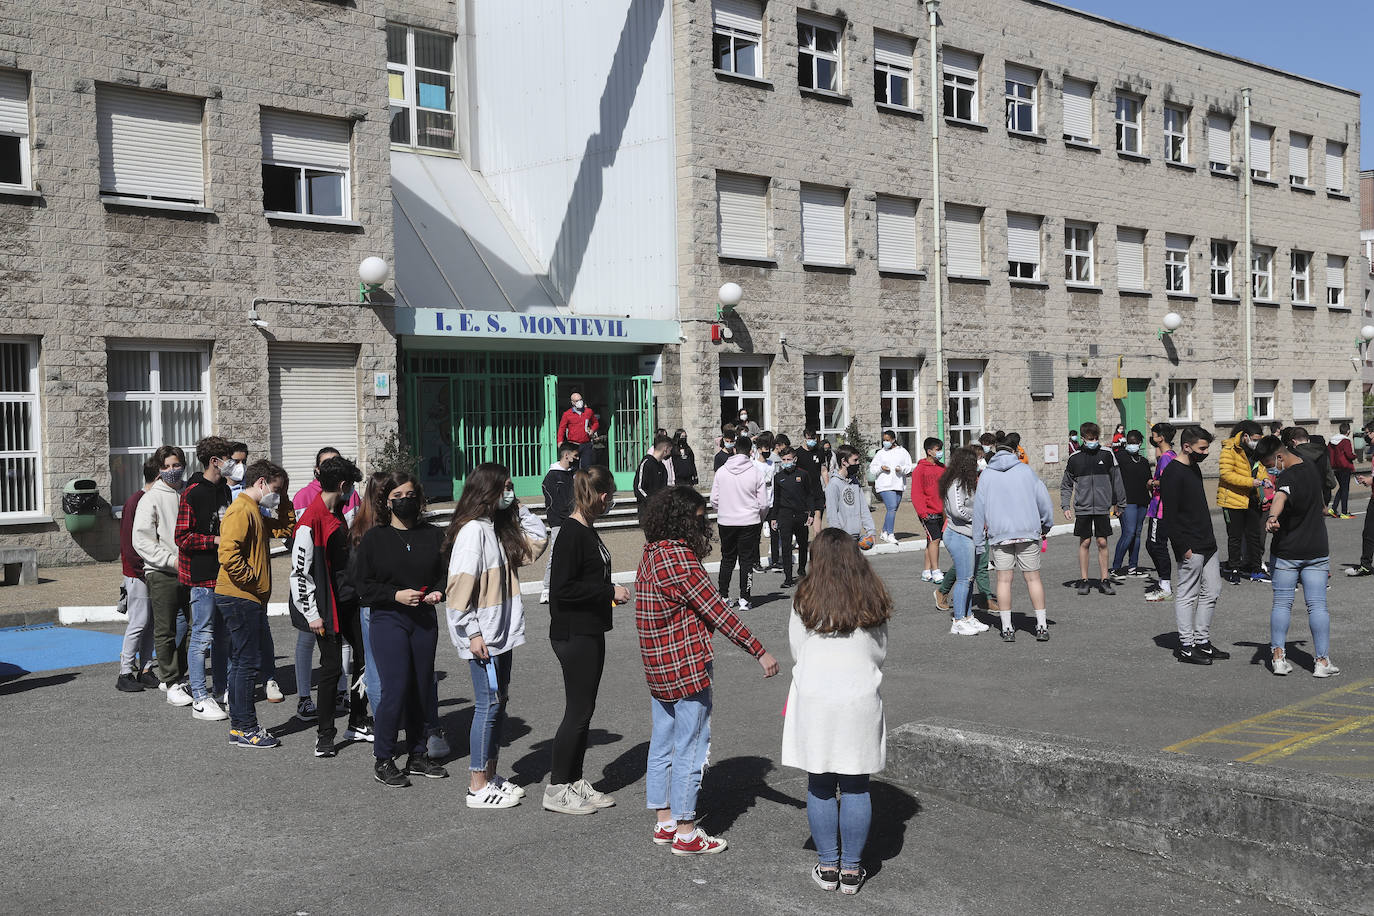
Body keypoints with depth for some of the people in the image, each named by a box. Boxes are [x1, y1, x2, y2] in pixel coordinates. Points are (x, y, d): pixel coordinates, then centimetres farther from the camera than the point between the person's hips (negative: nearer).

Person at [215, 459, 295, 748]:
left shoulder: (256, 513, 18)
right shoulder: (241, 511, -14)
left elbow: (286, 529, 28)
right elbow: (228, 553, -26)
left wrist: (283, 501, 16)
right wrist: (251, 578, -18)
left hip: (248, 599, 11)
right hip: (240, 597, -11)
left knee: (241, 662, 13)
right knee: (248, 662, -6)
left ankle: (239, 726, 20)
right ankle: (246, 728, -1)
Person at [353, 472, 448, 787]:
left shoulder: (433, 535, 7)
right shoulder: (374, 538, 0)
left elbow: (446, 573, 15)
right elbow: (362, 584, -2)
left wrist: (438, 592, -6)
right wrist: (395, 595, -14)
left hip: (425, 621, 3)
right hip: (388, 621, -3)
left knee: (421, 689, 8)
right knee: (395, 689, -10)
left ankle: (418, 755, 21)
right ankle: (383, 760, 4)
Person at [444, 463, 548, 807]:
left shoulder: (499, 528, 13)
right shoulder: (473, 530, -16)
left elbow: (537, 540, 21)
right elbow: (461, 585, -20)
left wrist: (517, 508, 11)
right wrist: (472, 633, -20)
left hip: (502, 634, 9)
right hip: (482, 638, -9)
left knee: (499, 703, 14)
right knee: (489, 705, -5)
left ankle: (490, 775, 24)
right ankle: (478, 788, 3)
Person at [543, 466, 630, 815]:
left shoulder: (587, 530, 11)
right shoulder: (572, 533, -19)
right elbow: (562, 589, -23)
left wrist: (610, 591, 10)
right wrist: (610, 592, -19)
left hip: (590, 632, 10)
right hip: (573, 634, -10)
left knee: (584, 709, 14)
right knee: (578, 711, -3)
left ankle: (575, 782, 24)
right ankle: (556, 789, 7)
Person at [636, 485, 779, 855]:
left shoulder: (651, 554, 8)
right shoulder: (679, 559, -21)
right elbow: (717, 612, -21)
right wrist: (759, 651, -17)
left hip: (658, 668, 10)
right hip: (686, 667, -10)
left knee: (663, 743, 17)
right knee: (691, 747, 1)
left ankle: (664, 822, 28)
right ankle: (685, 833, 10)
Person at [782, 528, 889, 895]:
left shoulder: (806, 600, -4)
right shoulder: (874, 600, 1)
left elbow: (797, 652, 2)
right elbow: (881, 653, 9)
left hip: (815, 702, -1)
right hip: (861, 700, 1)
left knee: (820, 787, 9)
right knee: (855, 787, 8)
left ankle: (827, 866, 15)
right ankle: (851, 869, 14)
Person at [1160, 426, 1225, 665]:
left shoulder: (1194, 468, 15)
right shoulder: (1173, 473, -15)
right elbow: (1169, 514, -18)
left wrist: (1209, 539, 20)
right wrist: (1182, 547, -20)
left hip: (1207, 544, 10)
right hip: (1190, 548, -10)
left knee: (1212, 592, 12)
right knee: (1187, 595, -2)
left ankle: (1202, 641, 20)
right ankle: (1186, 646, 4)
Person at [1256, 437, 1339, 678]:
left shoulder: (1287, 478, -21)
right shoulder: (1310, 465, 4)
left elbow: (1281, 497, -44)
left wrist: (1272, 518, -62)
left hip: (1286, 553, -6)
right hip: (1317, 550, 6)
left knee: (1282, 603, 5)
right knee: (1317, 605, 3)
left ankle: (1279, 657, 5)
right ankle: (1322, 661, 1)